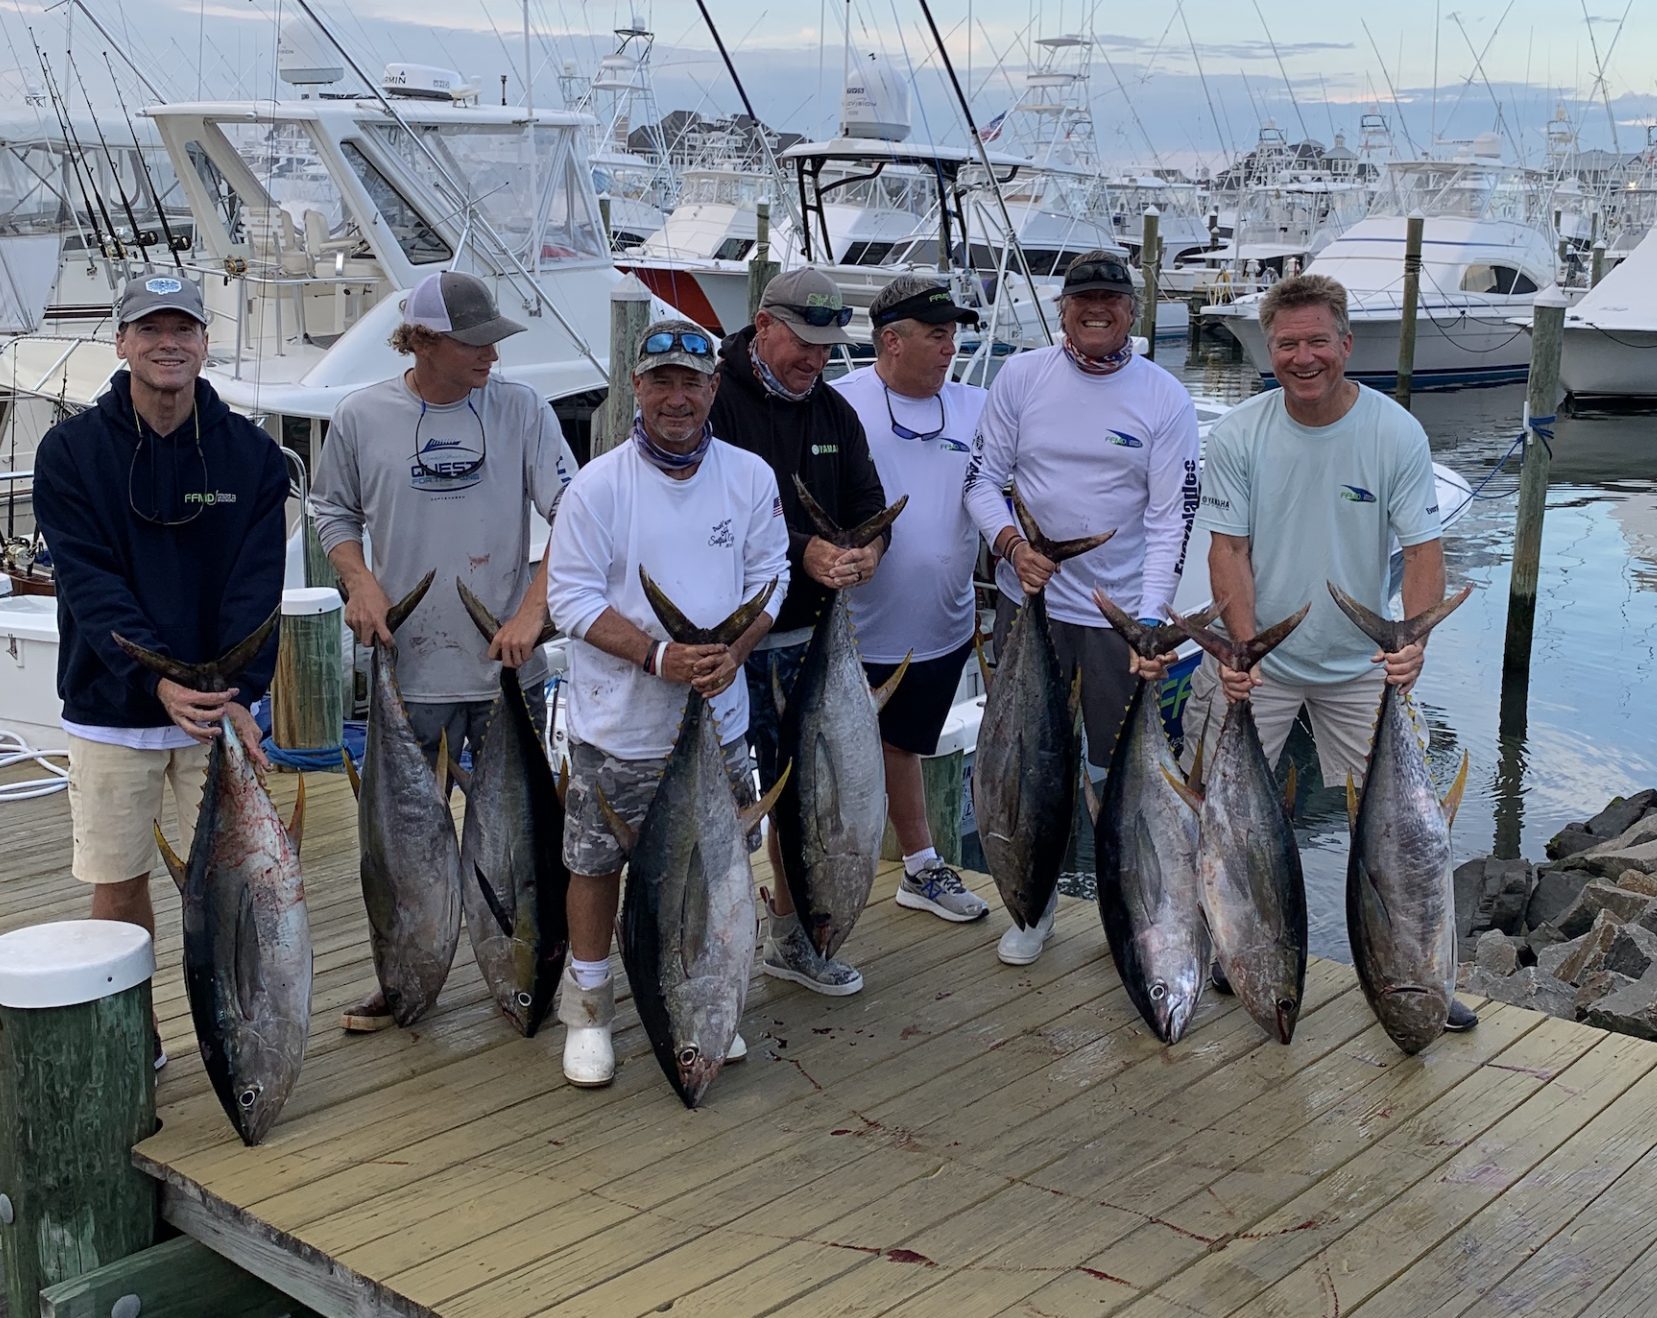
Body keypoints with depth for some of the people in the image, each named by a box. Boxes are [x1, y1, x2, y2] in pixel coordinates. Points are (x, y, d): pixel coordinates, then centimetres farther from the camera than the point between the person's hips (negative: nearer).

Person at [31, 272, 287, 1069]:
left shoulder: (251, 455, -1)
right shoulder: (70, 451, -3)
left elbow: (256, 586, -7)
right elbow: (89, 584, -12)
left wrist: (238, 695, -20)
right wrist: (159, 681, -25)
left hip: (219, 704, 1)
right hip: (110, 707, 0)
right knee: (118, 885, 6)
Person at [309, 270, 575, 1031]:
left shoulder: (520, 409, -3)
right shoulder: (363, 416, -1)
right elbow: (332, 510, 12)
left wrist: (533, 607, -16)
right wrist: (360, 581, -5)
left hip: (507, 665, 0)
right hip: (409, 667, 0)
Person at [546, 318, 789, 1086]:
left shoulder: (750, 478, 0)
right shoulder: (599, 484, -10)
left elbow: (769, 579, 4)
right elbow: (571, 594, -11)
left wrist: (730, 651, -15)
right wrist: (657, 656, -23)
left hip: (719, 715, 3)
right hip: (617, 721, -3)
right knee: (597, 862, 7)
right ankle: (587, 1008, 25)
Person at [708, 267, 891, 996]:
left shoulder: (832, 411, 11)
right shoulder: (714, 400, -10)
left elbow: (868, 505, 9)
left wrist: (867, 547, -15)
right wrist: (802, 551, -28)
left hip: (807, 635, 7)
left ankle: (791, 935, 30)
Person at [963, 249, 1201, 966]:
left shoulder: (1166, 399, -4)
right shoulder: (1021, 376, 1)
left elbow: (1170, 519, -7)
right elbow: (982, 475, 4)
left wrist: (1149, 623, -18)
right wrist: (1010, 541, -15)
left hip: (1121, 612, -2)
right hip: (1028, 602, 2)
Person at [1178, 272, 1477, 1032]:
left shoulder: (1397, 433, -11)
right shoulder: (1239, 434, -10)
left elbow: (1423, 548, -11)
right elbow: (1227, 548, -10)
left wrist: (1413, 639, -29)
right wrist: (1245, 644, -24)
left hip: (1359, 663, 0)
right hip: (1256, 656, 1)